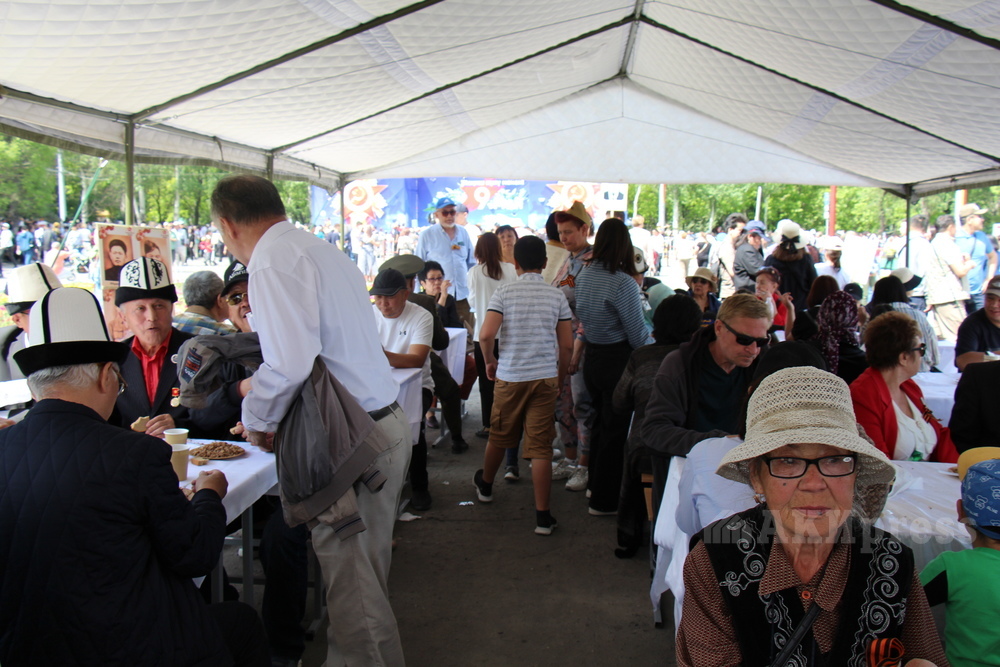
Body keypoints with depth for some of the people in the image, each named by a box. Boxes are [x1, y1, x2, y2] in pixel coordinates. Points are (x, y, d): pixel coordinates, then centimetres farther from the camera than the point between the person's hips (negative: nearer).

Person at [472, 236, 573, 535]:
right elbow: (567, 345, 2)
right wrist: (560, 376, 16)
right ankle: (543, 516, 2)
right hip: (545, 378, 1)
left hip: (510, 377, 0)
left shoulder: (504, 292, -4)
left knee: (499, 436, 19)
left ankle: (485, 485, 44)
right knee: (540, 446, 1)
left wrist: (489, 361, 5)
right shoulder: (557, 295, 2)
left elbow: (486, 335, -14)